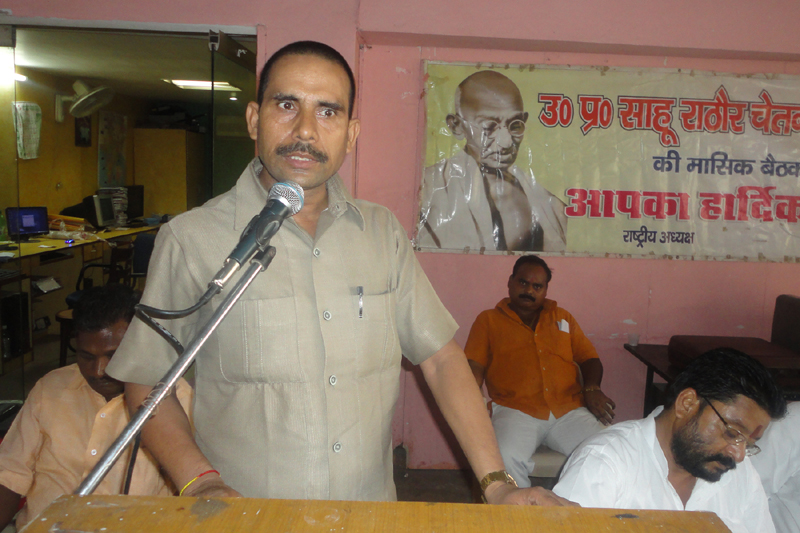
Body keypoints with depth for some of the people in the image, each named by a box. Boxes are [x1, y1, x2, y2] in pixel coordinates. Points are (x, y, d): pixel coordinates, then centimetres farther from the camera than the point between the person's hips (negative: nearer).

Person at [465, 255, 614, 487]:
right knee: (505, 459, -34)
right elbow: (474, 367, 7)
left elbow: (590, 358, 22)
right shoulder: (488, 320, 18)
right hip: (516, 410, -2)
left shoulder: (562, 318, 27)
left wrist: (592, 388, -1)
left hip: (570, 409, 3)